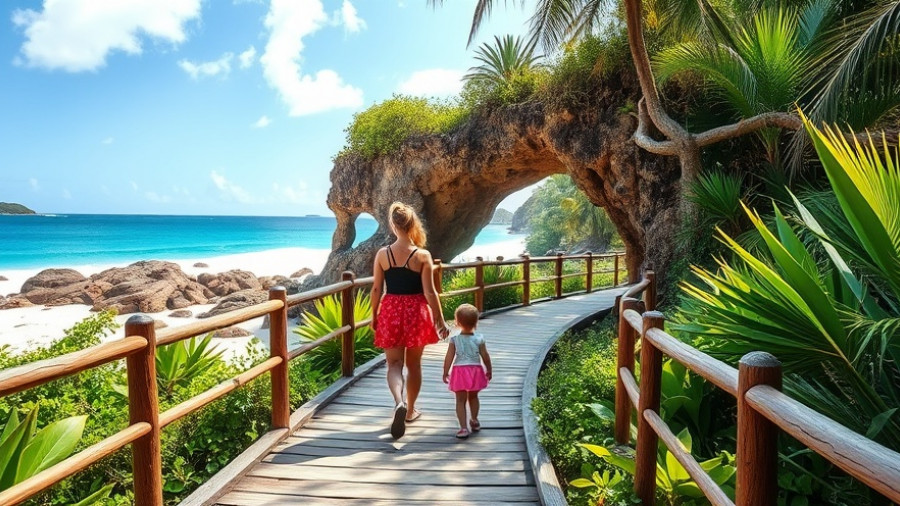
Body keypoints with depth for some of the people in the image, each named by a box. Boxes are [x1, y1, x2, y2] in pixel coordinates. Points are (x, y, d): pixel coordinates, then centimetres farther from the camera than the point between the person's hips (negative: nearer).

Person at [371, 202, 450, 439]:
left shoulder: (382, 254, -5)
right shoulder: (423, 256, -10)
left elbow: (376, 289, -1)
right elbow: (429, 292, -10)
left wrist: (374, 316, 12)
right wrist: (440, 321, -2)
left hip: (391, 312, 0)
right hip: (416, 312, 0)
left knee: (394, 363, 8)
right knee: (414, 364, 16)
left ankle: (399, 403, -18)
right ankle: (410, 410, 30)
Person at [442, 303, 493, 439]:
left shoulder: (454, 340, -9)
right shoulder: (479, 339, -7)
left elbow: (449, 358, -8)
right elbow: (485, 357, -2)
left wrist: (445, 373, 2)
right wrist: (489, 370, 12)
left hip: (459, 371, -2)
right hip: (475, 370, 2)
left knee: (460, 400, 4)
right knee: (473, 397, 23)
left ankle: (463, 427, -3)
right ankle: (474, 421, 36)